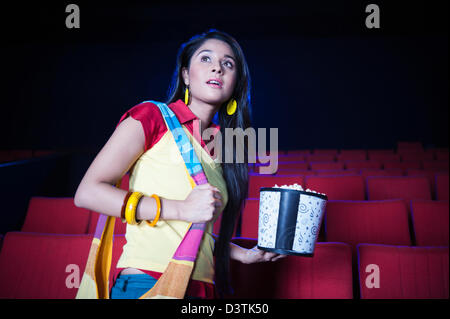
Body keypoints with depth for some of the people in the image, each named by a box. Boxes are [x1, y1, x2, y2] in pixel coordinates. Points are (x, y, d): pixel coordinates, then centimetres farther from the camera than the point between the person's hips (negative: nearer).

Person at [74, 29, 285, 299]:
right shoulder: (153, 116, -4)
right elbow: (87, 192, -12)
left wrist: (245, 254, 9)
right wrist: (181, 209, -18)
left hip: (201, 287, 6)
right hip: (146, 283, -5)